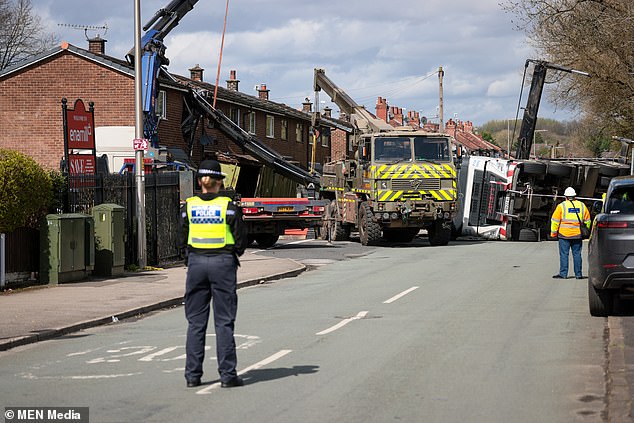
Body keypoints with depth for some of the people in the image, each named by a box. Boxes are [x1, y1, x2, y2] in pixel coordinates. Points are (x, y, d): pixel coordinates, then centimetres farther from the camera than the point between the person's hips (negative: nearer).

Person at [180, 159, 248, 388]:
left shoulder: (188, 206, 0)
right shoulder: (228, 207, -6)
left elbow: (183, 238, 4)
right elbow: (241, 240, -4)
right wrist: (234, 253, 15)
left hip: (196, 262, 2)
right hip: (223, 263, -2)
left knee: (195, 322, 9)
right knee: (224, 322, 3)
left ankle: (193, 374, 9)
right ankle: (227, 374, 2)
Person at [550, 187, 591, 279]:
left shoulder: (561, 206, -3)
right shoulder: (582, 205, 8)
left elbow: (555, 221, -3)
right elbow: (587, 221, 15)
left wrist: (553, 232, 4)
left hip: (564, 234, -3)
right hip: (577, 235, 3)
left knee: (564, 254, -1)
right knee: (577, 254, 9)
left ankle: (563, 274, -3)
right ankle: (578, 274, 11)